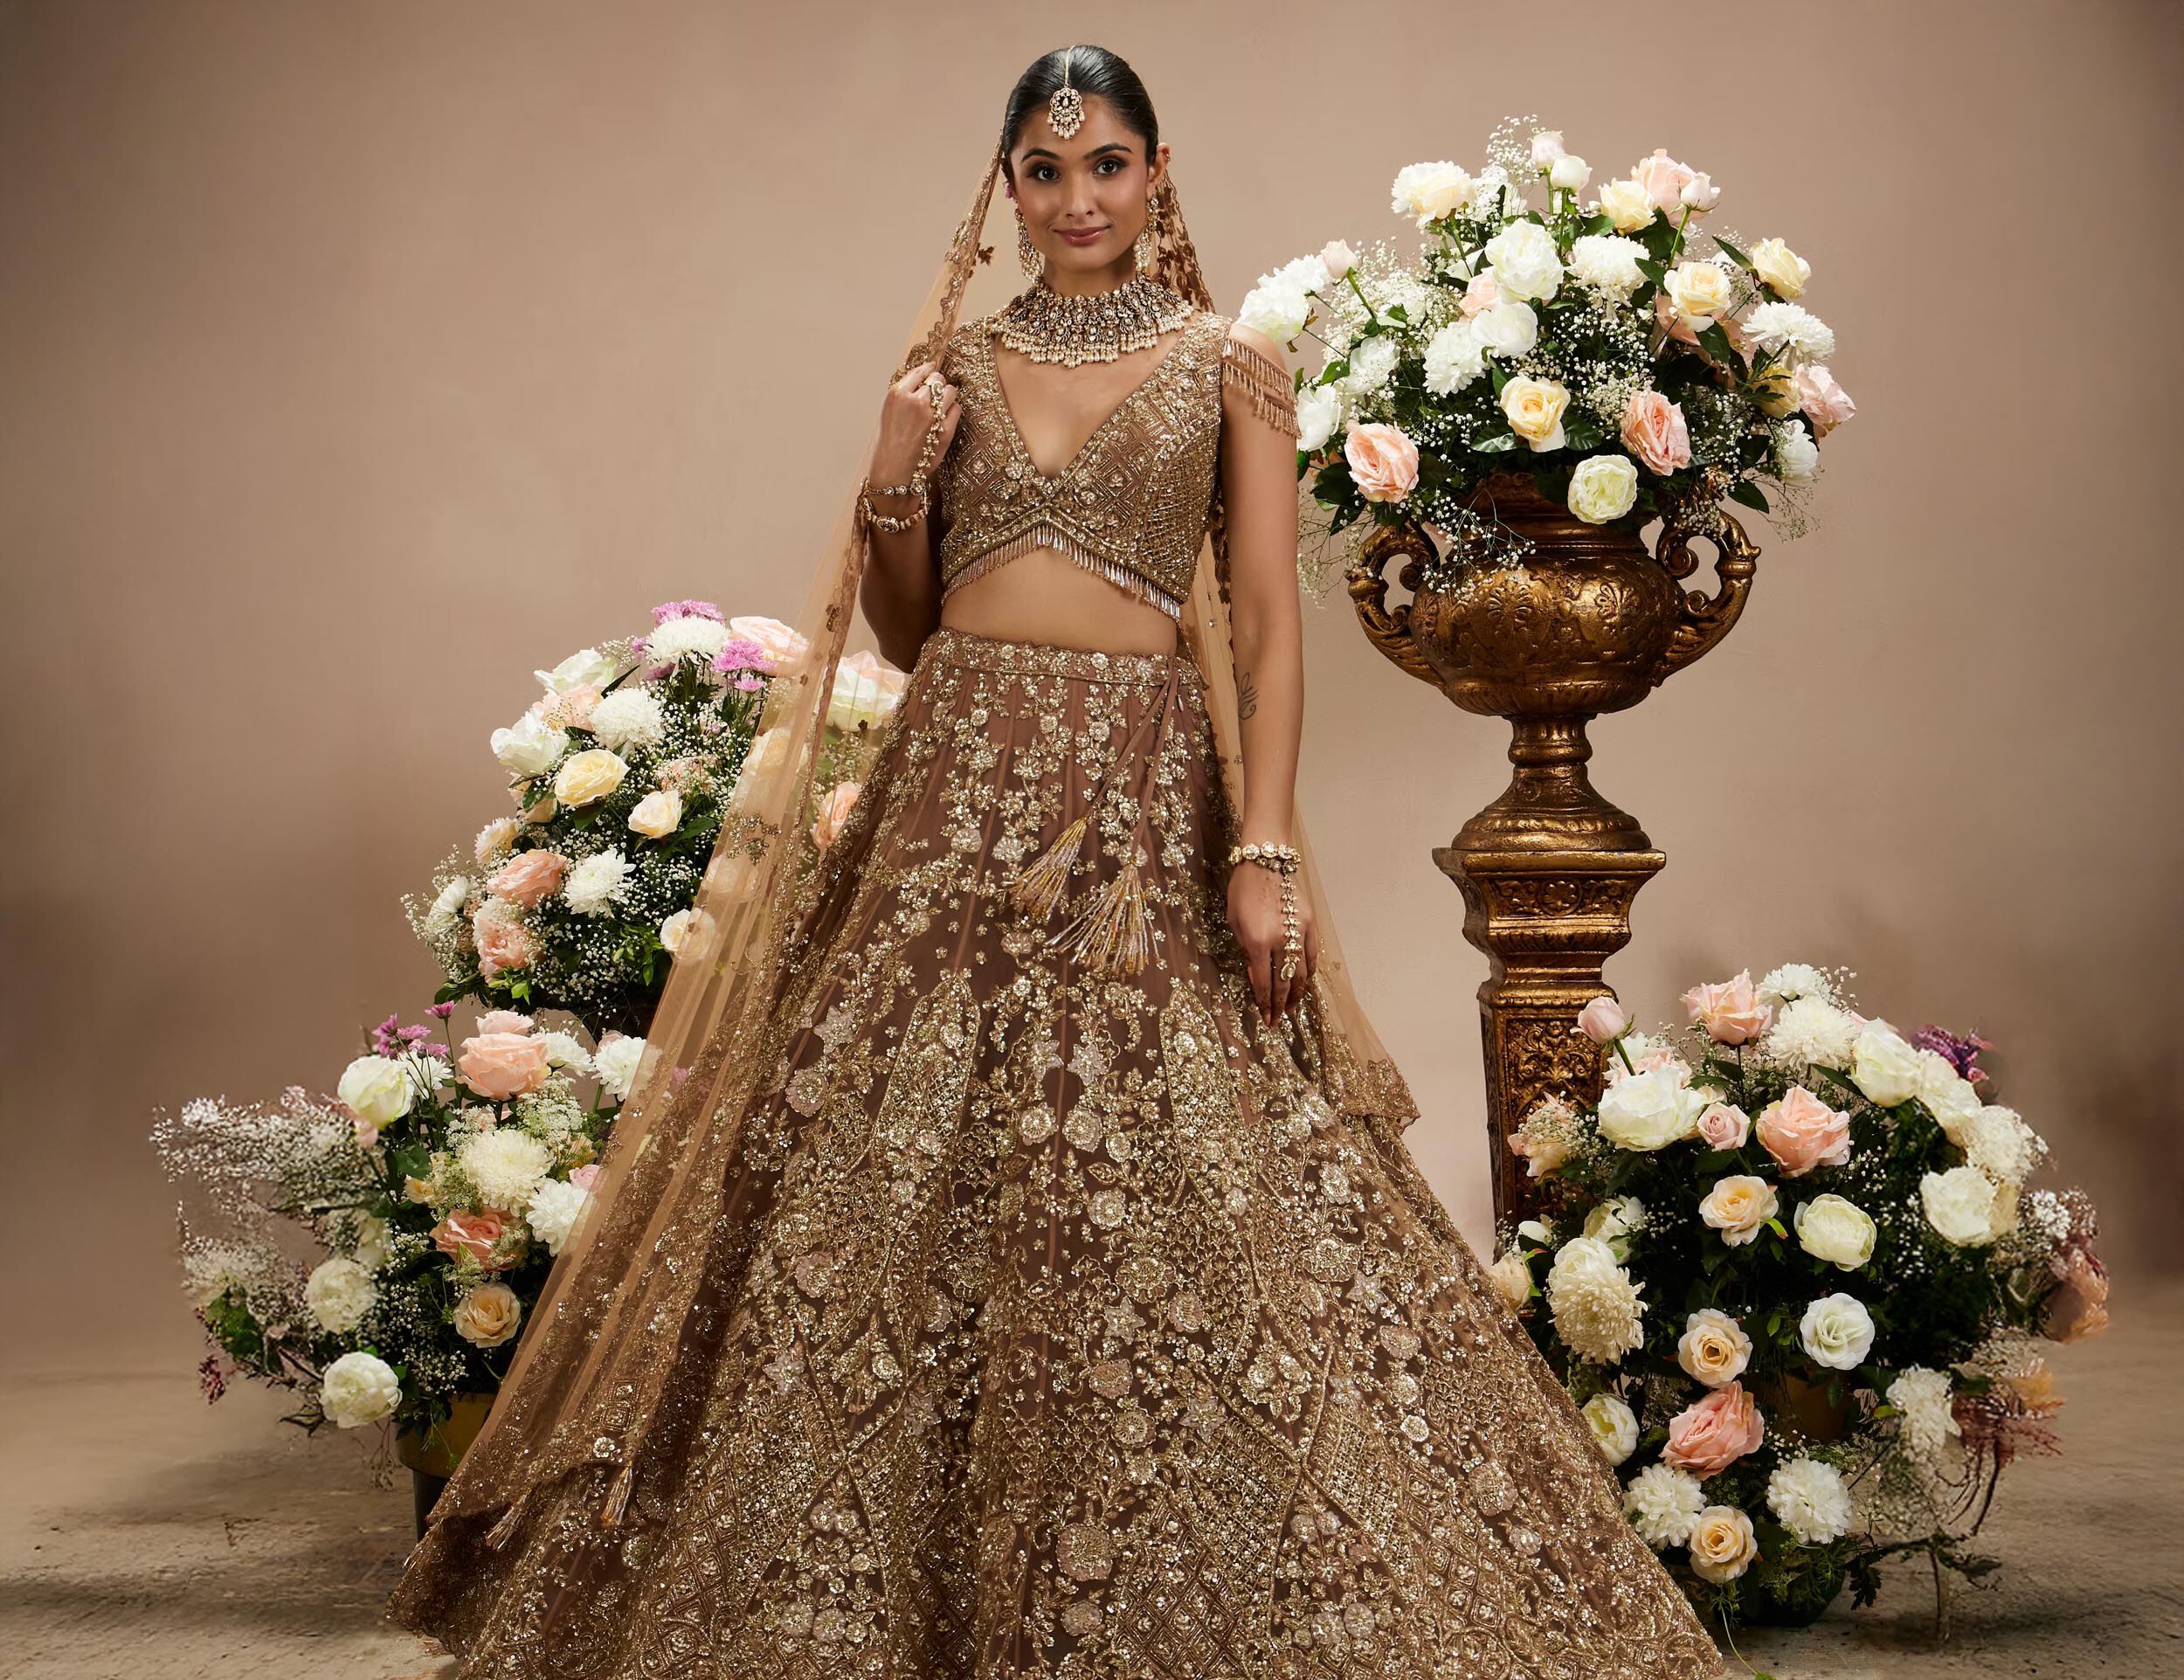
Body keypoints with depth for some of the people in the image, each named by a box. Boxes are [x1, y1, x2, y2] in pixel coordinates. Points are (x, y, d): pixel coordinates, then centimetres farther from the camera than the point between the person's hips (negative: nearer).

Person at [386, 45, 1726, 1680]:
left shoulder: (1230, 362, 6)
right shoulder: (956, 359, 13)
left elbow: (1271, 620, 0)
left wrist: (1266, 847, -11)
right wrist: (893, 488, -2)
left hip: (1144, 806, -2)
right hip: (956, 792, 2)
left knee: (1161, 1200, -7)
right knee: (895, 1174, -1)